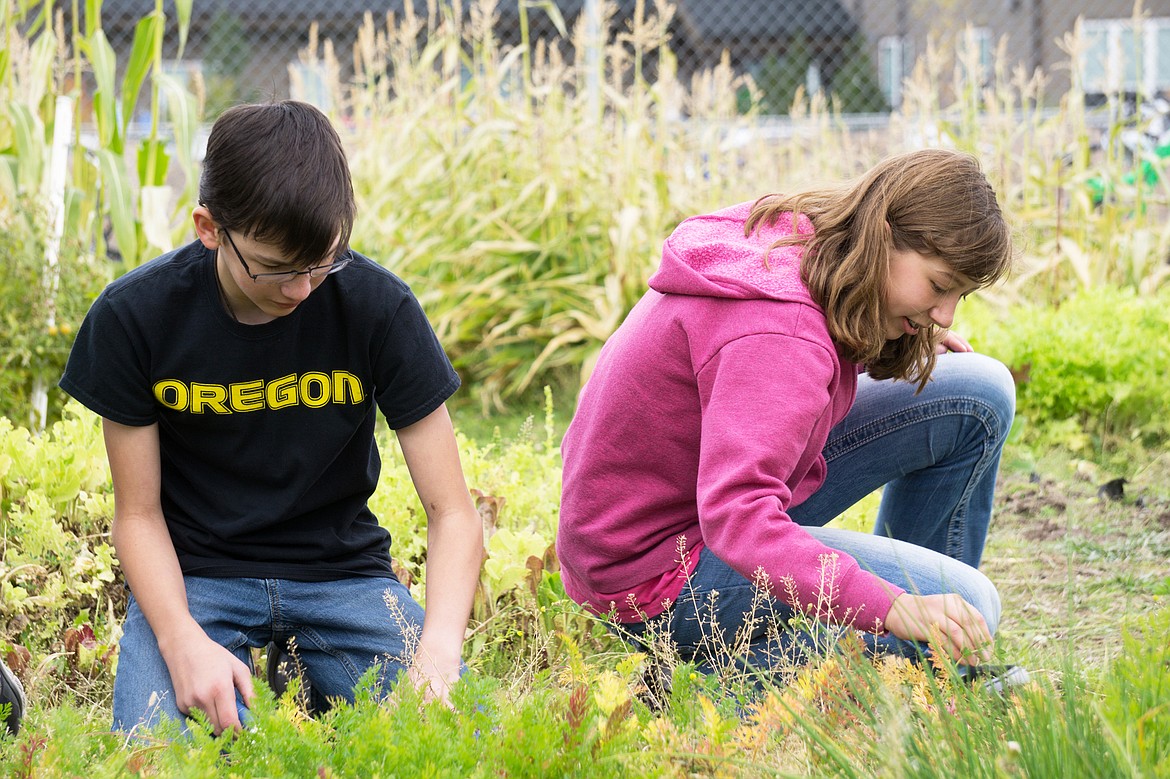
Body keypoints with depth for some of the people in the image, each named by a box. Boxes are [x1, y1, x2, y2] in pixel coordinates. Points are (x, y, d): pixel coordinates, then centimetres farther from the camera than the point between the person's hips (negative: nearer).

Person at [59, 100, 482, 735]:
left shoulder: (379, 307, -14)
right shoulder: (135, 316, -14)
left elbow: (452, 513, -13)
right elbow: (138, 513, -6)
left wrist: (438, 648, -32)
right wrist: (181, 639, -26)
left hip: (341, 571, 1)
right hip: (195, 572, -1)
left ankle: (307, 681, 5)